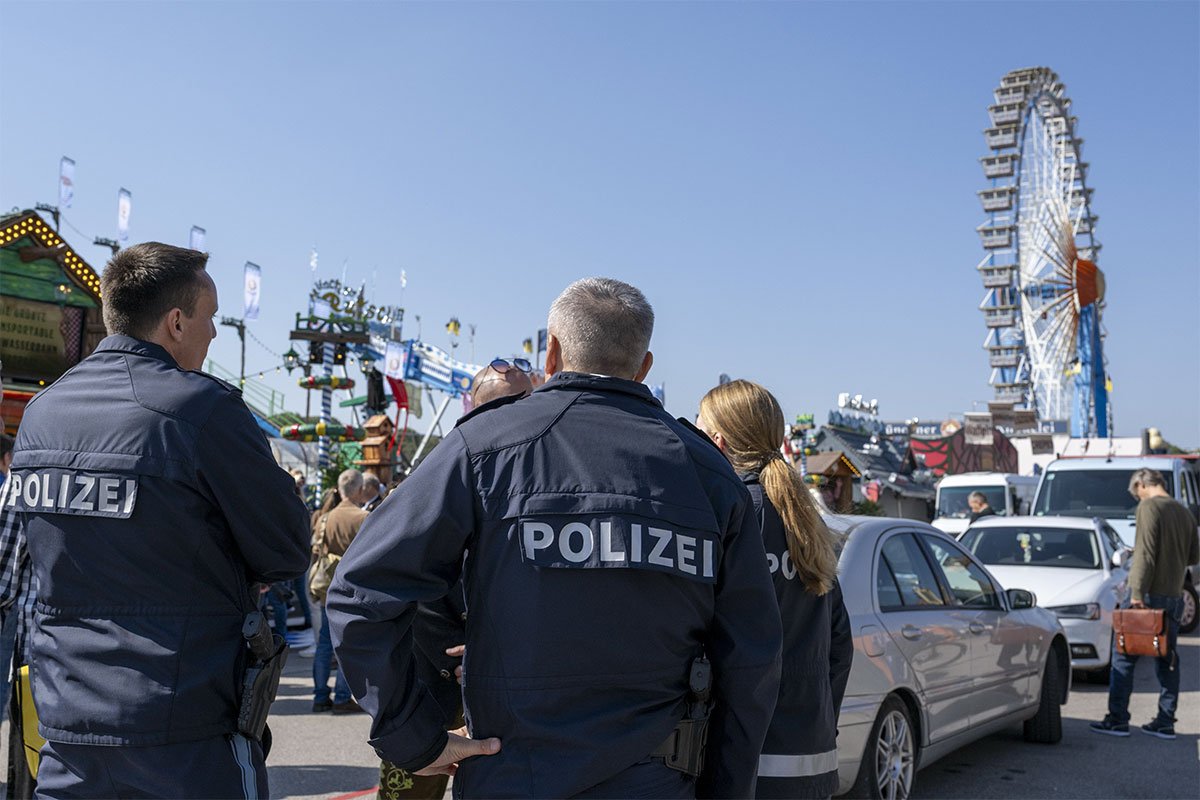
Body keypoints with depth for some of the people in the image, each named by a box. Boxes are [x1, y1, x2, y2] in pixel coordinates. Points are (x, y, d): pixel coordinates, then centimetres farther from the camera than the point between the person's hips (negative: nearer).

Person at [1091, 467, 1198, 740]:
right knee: (1168, 660, 12)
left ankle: (1117, 720, 0)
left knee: (1124, 657, 0)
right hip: (1174, 597, 7)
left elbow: (1145, 554, -17)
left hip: (1149, 595, -7)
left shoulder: (1149, 507, -11)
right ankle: (1165, 723, 14)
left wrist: (1137, 592, -17)